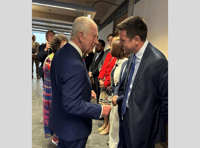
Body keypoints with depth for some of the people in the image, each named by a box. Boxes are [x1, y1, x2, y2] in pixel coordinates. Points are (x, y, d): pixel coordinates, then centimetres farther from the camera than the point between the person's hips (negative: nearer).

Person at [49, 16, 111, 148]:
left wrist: (87, 91, 5)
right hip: (74, 127, -8)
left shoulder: (61, 53, -2)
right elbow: (72, 104, -32)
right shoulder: (75, 66, -34)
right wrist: (100, 110, -22)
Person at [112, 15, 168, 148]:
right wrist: (119, 99, 4)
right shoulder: (133, 56, 2)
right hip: (125, 119, 7)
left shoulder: (157, 61, -24)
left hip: (141, 127, -7)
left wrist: (157, 126, -7)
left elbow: (166, 100, -16)